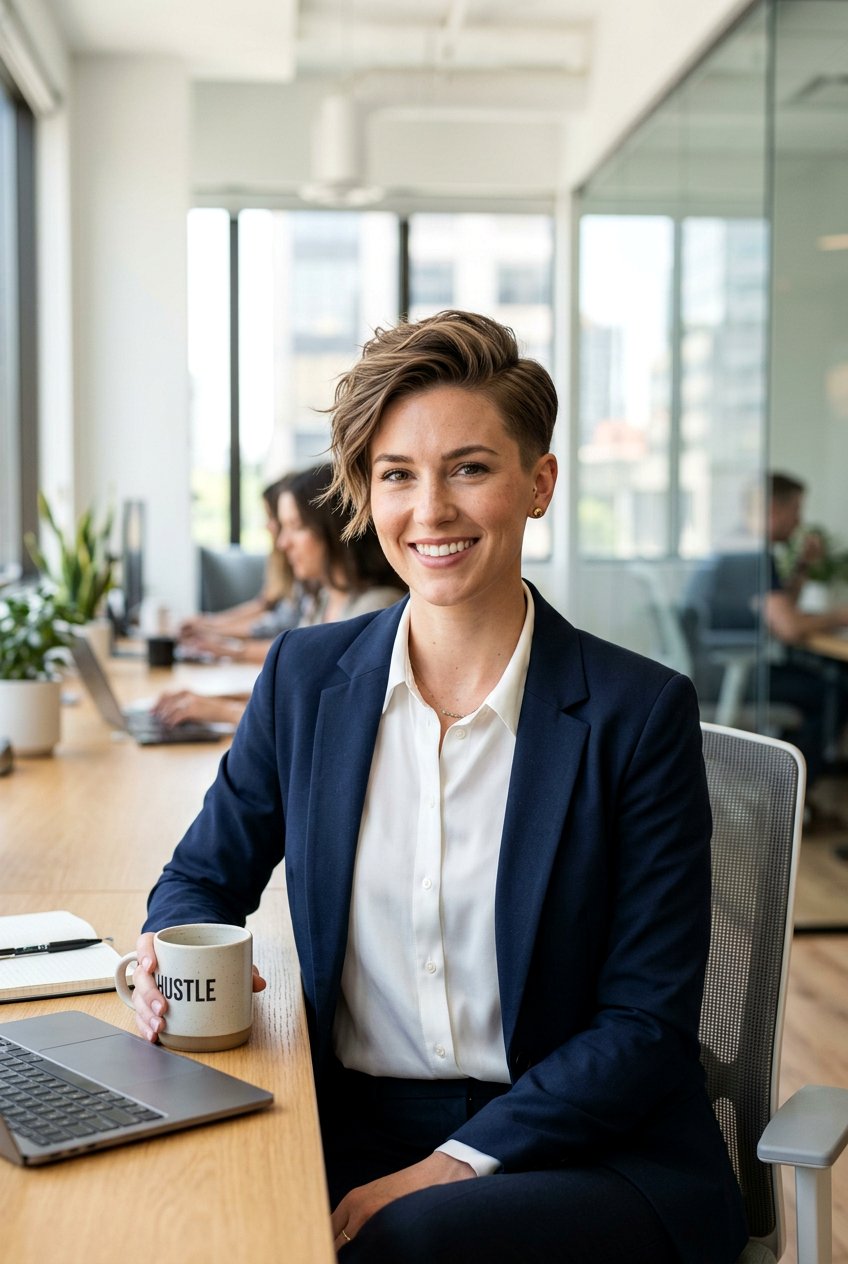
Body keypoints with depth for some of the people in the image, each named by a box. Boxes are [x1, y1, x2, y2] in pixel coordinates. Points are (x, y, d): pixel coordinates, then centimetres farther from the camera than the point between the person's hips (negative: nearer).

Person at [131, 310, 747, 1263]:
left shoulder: (639, 712, -7)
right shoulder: (305, 676, 4)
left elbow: (647, 1025, -7)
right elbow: (205, 876, 16)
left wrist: (453, 1166, -16)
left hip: (590, 1152, -3)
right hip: (352, 1136, 4)